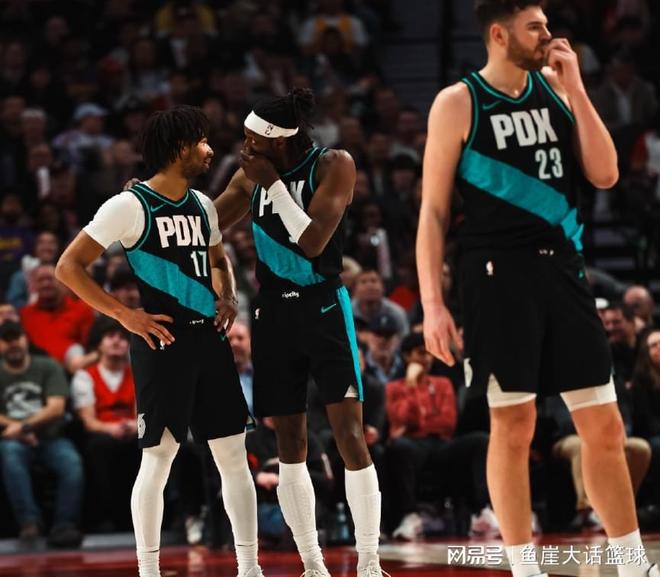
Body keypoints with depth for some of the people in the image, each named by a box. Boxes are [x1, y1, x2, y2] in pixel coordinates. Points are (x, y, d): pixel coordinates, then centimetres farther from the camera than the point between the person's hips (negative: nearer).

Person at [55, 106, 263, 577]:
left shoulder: (202, 205, 12)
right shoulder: (130, 206, -9)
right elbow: (69, 266, -10)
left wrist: (227, 298, 9)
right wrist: (124, 315, -14)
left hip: (210, 338, 7)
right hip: (163, 340, -7)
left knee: (234, 455, 6)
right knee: (158, 458, -4)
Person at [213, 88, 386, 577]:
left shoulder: (334, 166, -9)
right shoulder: (251, 177, 6)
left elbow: (313, 241, -18)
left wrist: (272, 184, -16)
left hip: (324, 308, -5)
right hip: (275, 312, 5)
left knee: (350, 435, -13)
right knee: (290, 443, 5)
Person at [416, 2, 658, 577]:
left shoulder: (556, 88, 10)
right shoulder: (458, 103, -3)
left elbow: (605, 174, 3)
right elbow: (433, 211, -3)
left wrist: (574, 88, -3)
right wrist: (432, 304, -10)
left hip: (563, 270, 5)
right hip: (501, 274, -4)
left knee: (605, 427, 5)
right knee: (513, 425, -2)